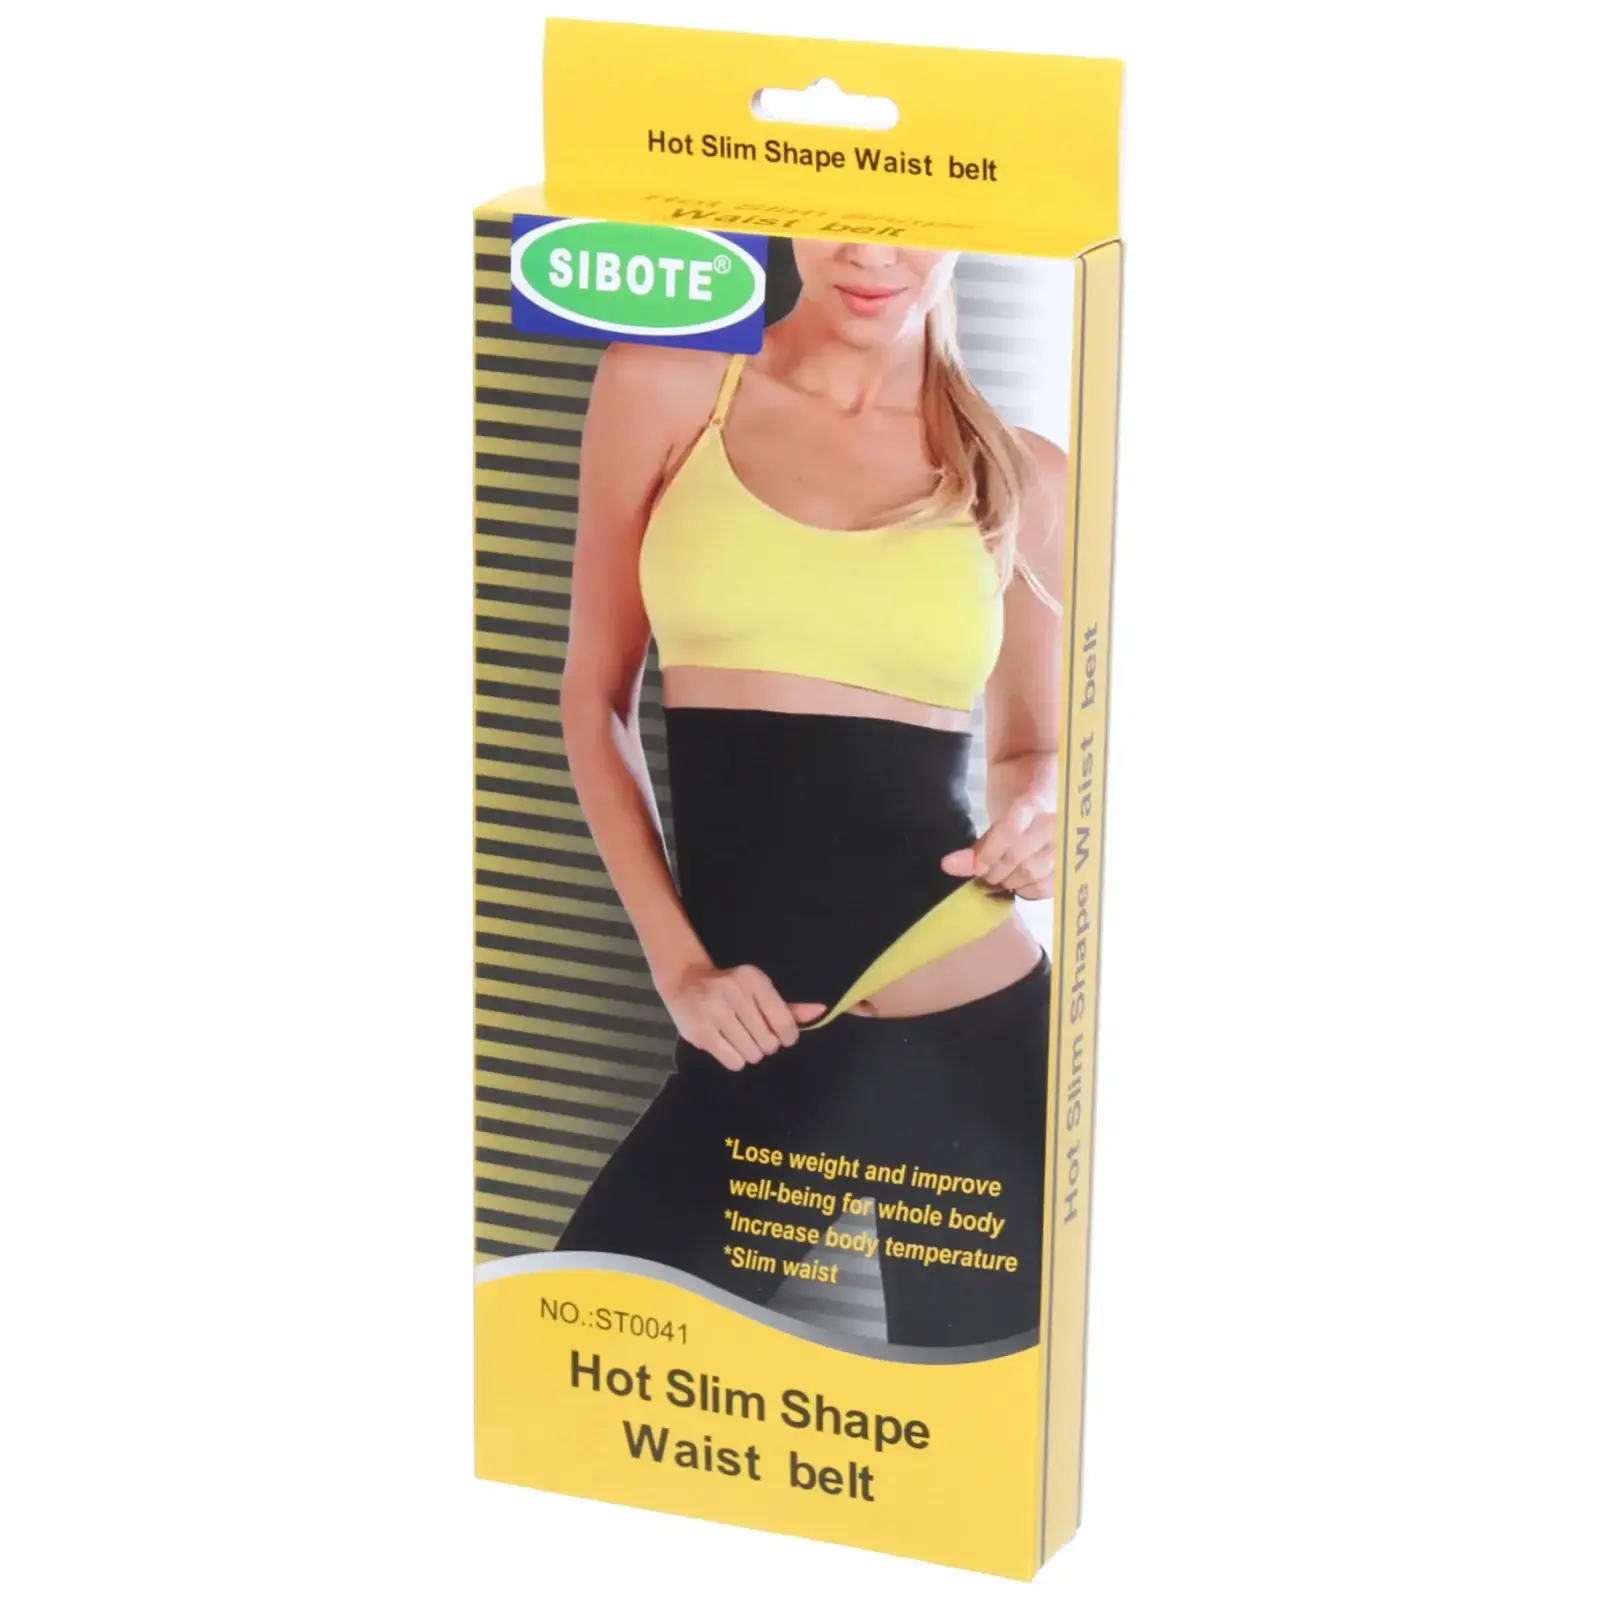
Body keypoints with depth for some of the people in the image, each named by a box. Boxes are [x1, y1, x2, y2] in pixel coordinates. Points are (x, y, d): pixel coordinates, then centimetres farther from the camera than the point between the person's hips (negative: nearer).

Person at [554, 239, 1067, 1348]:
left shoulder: (1023, 478, 4)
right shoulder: (665, 390, 3)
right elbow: (597, 699, 8)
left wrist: (1043, 824, -6)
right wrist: (677, 961, -3)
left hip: (981, 1041, 0)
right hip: (753, 1043, 0)